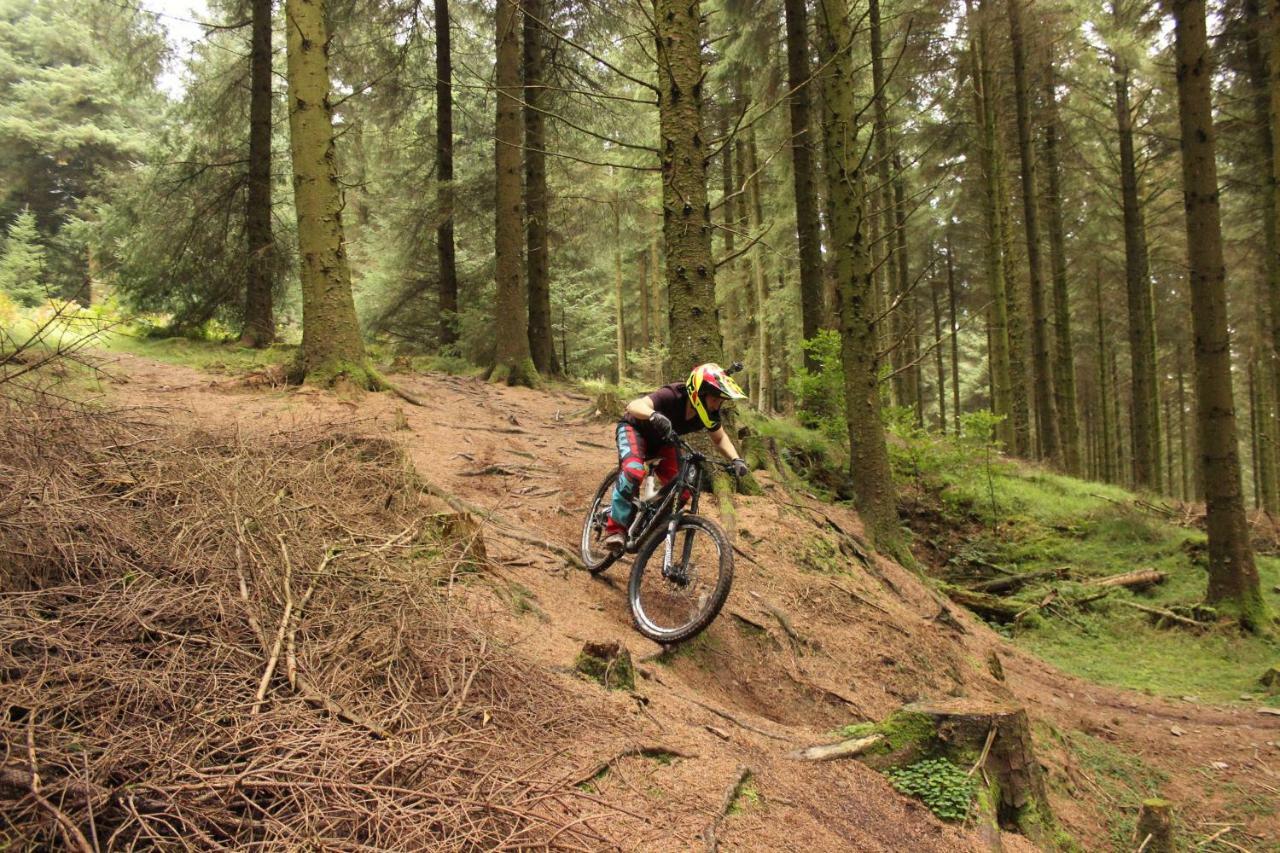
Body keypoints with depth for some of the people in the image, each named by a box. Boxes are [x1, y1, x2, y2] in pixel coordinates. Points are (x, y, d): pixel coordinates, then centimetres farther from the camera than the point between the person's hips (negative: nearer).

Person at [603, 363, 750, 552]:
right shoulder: (672, 396, -38)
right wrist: (654, 415, -73)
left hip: (661, 441, 6)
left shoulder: (710, 413, -20)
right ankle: (615, 528, -26)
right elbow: (634, 405, -51)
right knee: (634, 470, -35)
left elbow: (719, 438, -2)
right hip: (634, 429, -6)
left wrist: (736, 459, -21)